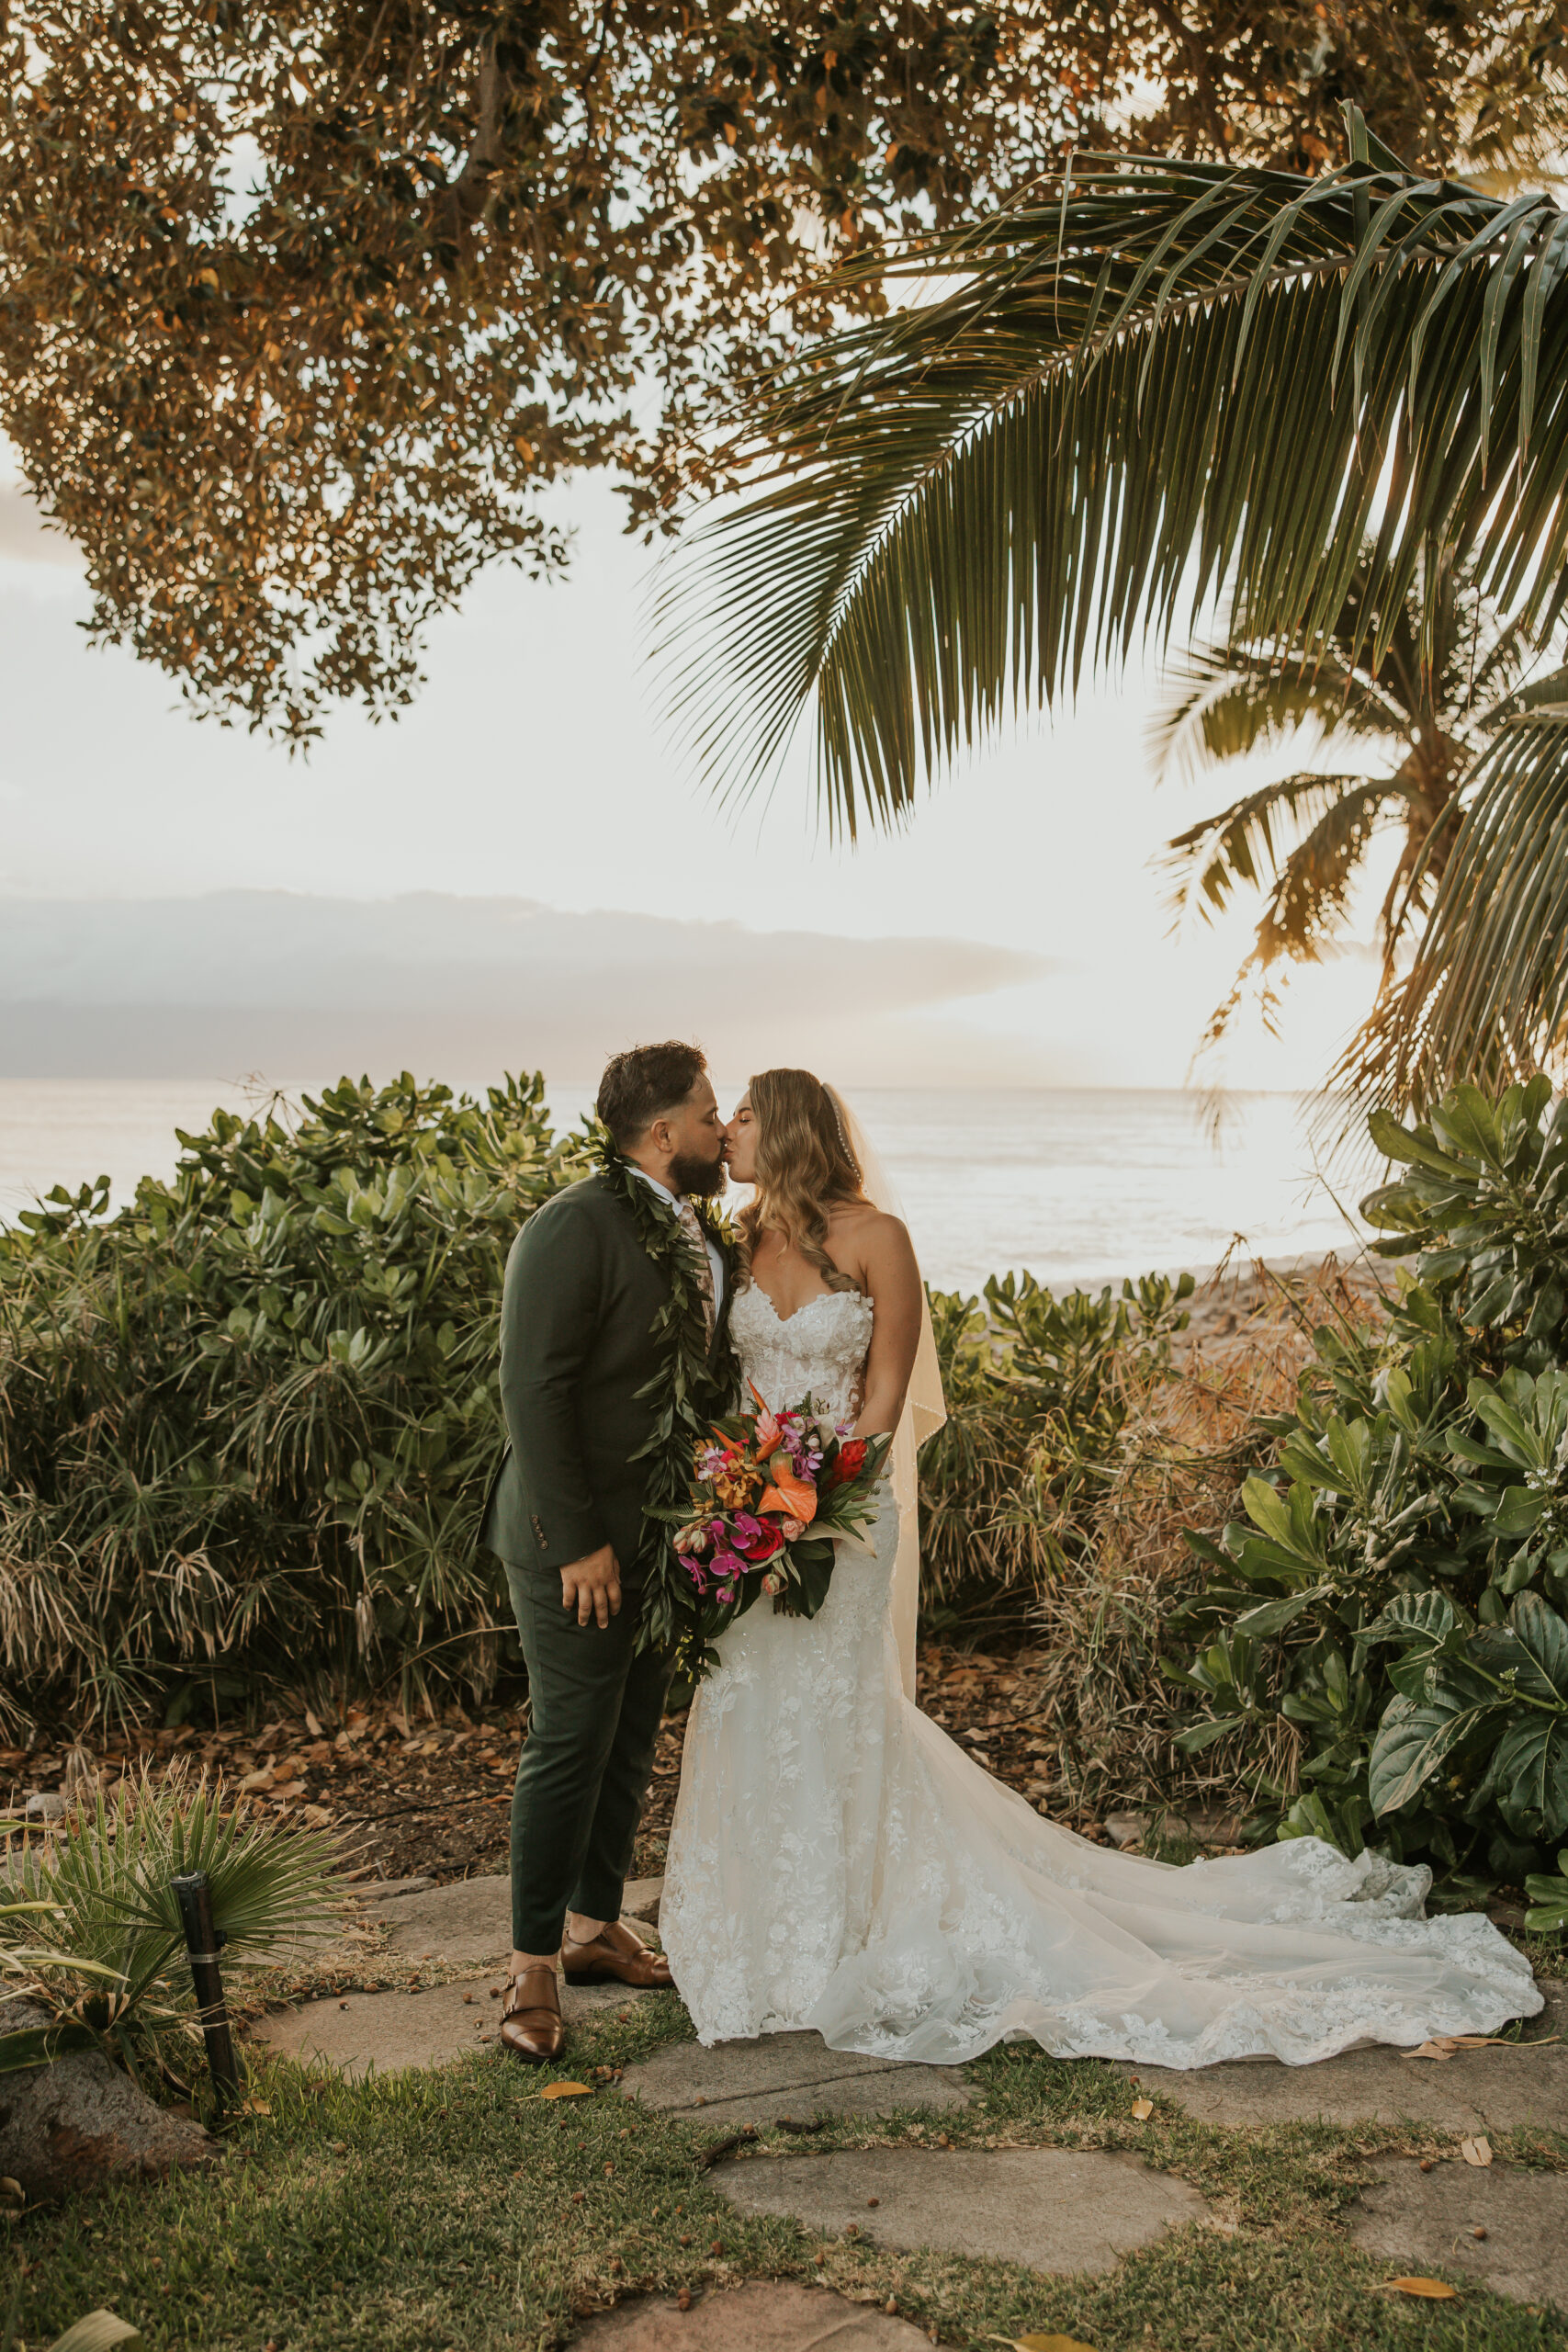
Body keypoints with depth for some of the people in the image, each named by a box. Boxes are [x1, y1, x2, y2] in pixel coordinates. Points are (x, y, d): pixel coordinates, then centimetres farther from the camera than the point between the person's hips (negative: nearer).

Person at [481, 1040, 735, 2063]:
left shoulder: (702, 1233, 9)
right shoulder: (575, 1227, -18)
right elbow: (535, 1390, -20)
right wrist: (579, 1543, -21)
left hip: (663, 1534, 8)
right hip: (579, 1541, -8)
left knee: (633, 1739, 16)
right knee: (571, 1742, -1)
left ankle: (596, 1927, 32)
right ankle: (533, 1968, 13)